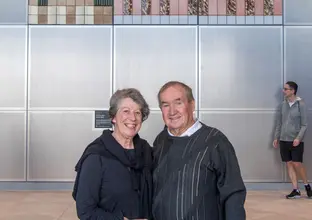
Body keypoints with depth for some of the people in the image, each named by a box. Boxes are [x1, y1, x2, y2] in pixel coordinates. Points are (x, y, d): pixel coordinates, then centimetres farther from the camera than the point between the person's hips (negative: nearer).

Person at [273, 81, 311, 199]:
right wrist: (276, 138, 8)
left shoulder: (301, 104, -7)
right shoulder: (282, 105, 6)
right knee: (289, 164, 4)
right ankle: (296, 190, 10)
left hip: (296, 141, -4)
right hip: (284, 140, 4)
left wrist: (298, 138, -17)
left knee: (297, 164, -6)